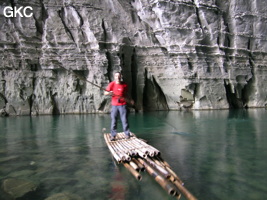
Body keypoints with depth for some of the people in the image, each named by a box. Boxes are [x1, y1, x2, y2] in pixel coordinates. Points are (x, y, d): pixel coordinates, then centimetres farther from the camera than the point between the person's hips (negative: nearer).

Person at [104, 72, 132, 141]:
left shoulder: (124, 85, 3)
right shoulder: (112, 84, -2)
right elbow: (105, 93, -5)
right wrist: (109, 93, -26)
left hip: (123, 105, 0)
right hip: (114, 105, 0)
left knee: (124, 120, 1)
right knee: (113, 120, 2)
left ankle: (127, 134, 14)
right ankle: (113, 135, 11)